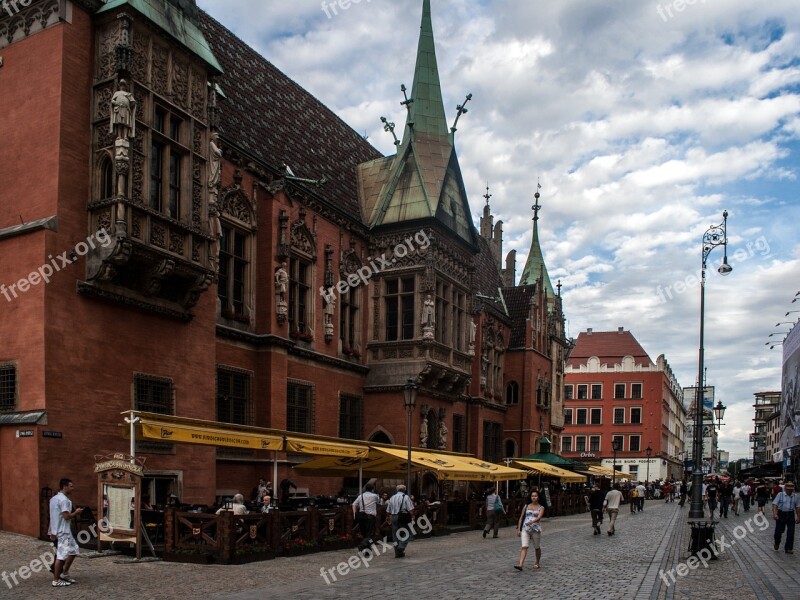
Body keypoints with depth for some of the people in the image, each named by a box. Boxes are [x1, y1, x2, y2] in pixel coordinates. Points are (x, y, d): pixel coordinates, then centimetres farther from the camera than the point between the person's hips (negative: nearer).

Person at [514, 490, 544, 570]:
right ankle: (520, 565, -23)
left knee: (537, 548, 12)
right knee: (524, 547, -13)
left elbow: (539, 517, -15)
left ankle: (537, 563, 34)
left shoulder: (541, 508, 3)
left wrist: (531, 521, -34)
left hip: (536, 529, -1)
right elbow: (521, 518, 12)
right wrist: (518, 529, 6)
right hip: (525, 529, 1)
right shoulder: (526, 506, 10)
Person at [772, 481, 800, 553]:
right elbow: (774, 504, -10)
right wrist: (774, 514, -22)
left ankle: (789, 548, 10)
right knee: (778, 531, 3)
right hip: (781, 515, -2)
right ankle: (777, 543, 33)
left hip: (791, 515, 2)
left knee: (791, 533, -2)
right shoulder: (780, 495, -4)